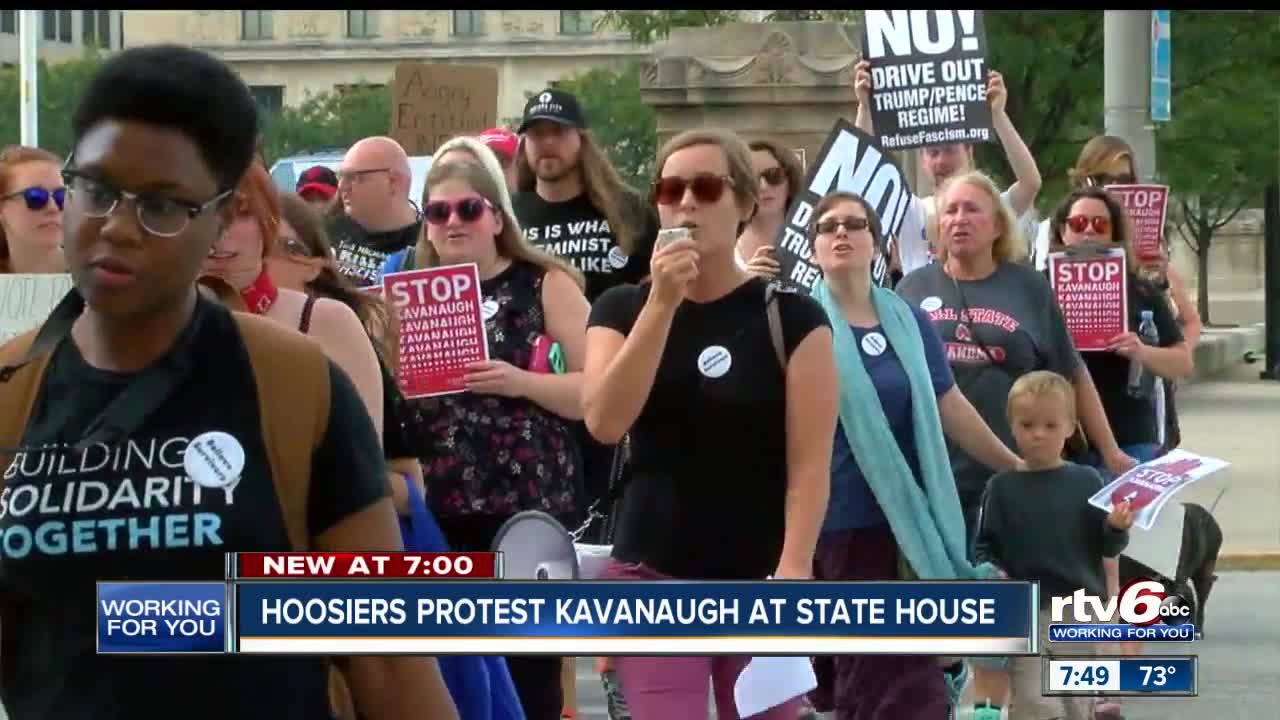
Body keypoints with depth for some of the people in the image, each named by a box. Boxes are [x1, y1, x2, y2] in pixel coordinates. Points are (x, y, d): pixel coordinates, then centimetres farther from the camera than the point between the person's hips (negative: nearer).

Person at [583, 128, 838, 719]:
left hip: (760, 582, -1)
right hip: (654, 578, 1)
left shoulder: (790, 317, 0)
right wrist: (661, 303, -16)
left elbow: (809, 461, -6)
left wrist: (792, 571, -18)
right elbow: (604, 423, -11)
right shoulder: (622, 308, 6)